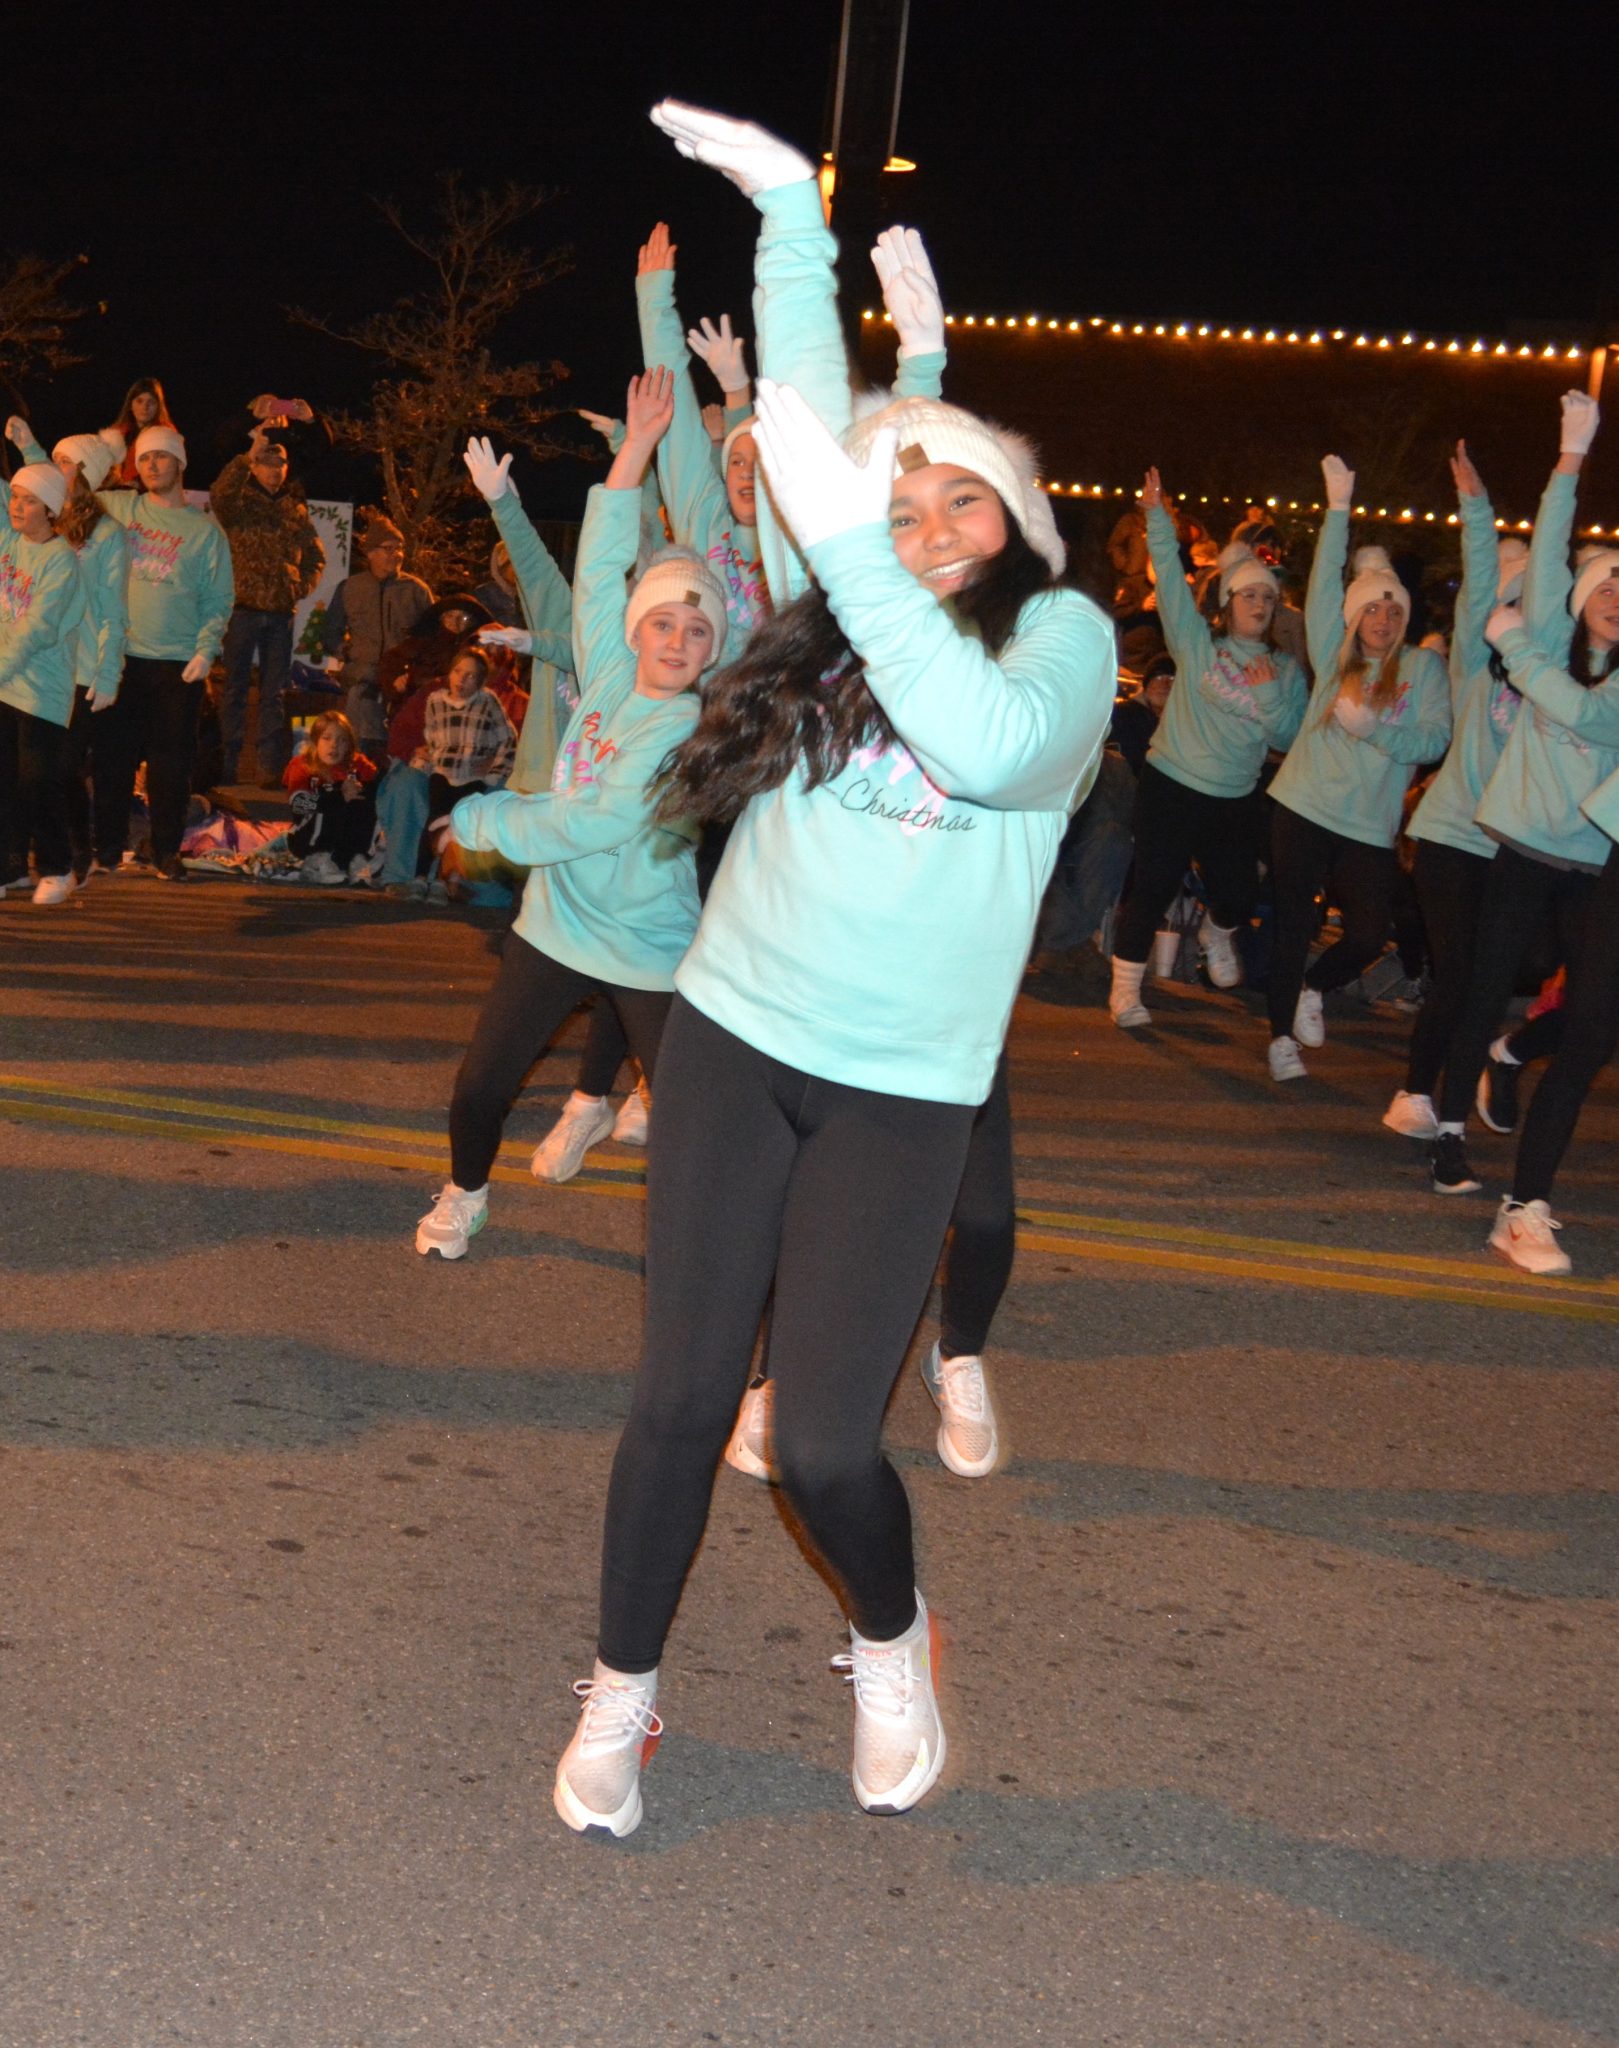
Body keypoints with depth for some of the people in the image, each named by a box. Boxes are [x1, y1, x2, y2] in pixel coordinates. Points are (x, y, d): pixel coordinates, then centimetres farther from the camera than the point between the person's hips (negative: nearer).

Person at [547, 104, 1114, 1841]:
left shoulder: (1062, 636, -5)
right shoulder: (833, 594, 6)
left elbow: (985, 742, -26)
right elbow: (812, 415, 2)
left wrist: (854, 550, -30)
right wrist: (790, 211, -4)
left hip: (902, 1090, -3)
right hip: (733, 1034, 3)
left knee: (823, 1437, -7)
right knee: (681, 1393, 2)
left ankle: (890, 1645, 25)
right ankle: (620, 1695, 21)